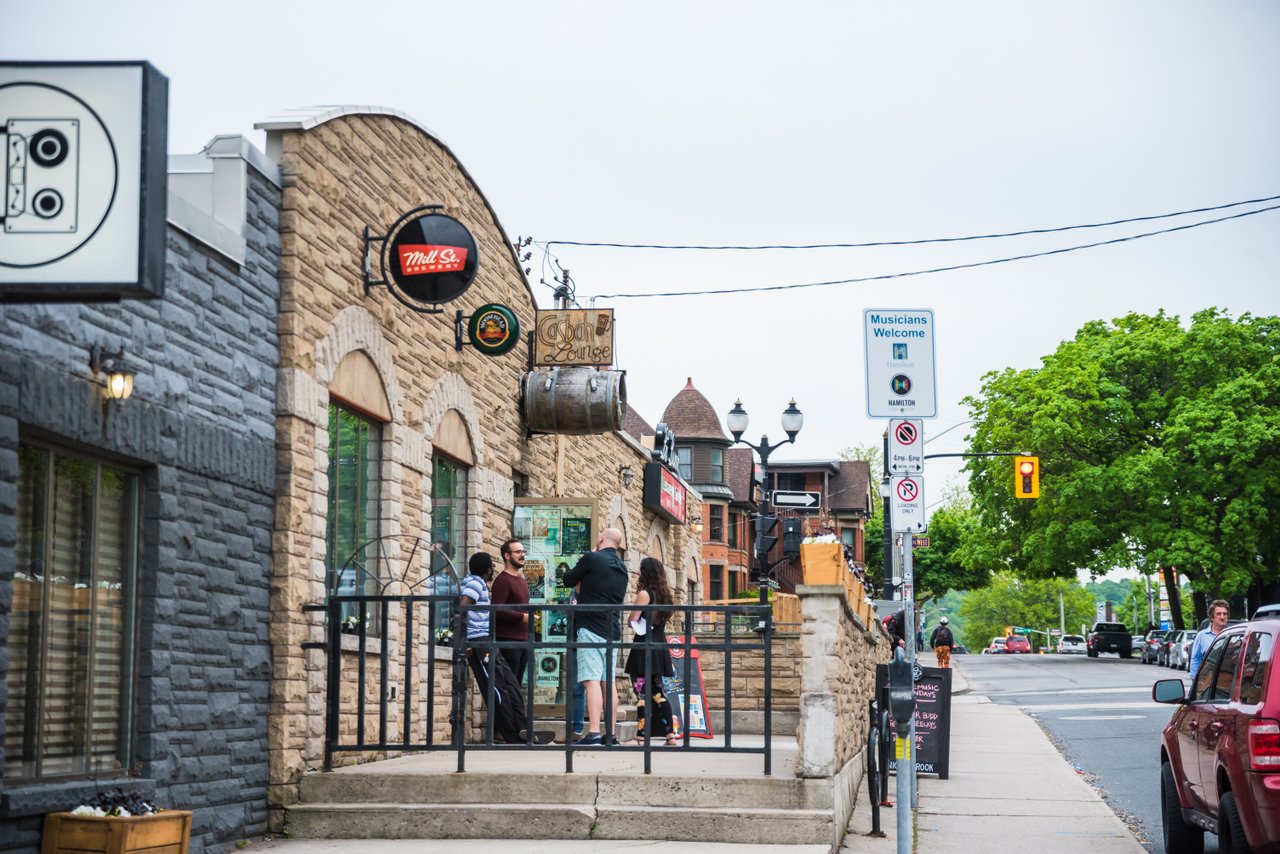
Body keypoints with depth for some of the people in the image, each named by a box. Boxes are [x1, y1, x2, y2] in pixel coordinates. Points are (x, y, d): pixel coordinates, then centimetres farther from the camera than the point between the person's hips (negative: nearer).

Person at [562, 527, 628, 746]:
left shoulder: (592, 559, -7)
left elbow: (568, 580, 3)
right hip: (613, 630, 7)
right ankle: (611, 734, 12)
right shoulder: (622, 567, 15)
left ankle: (593, 733, -20)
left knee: (592, 681, -12)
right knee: (609, 682, 11)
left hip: (591, 628, -7)